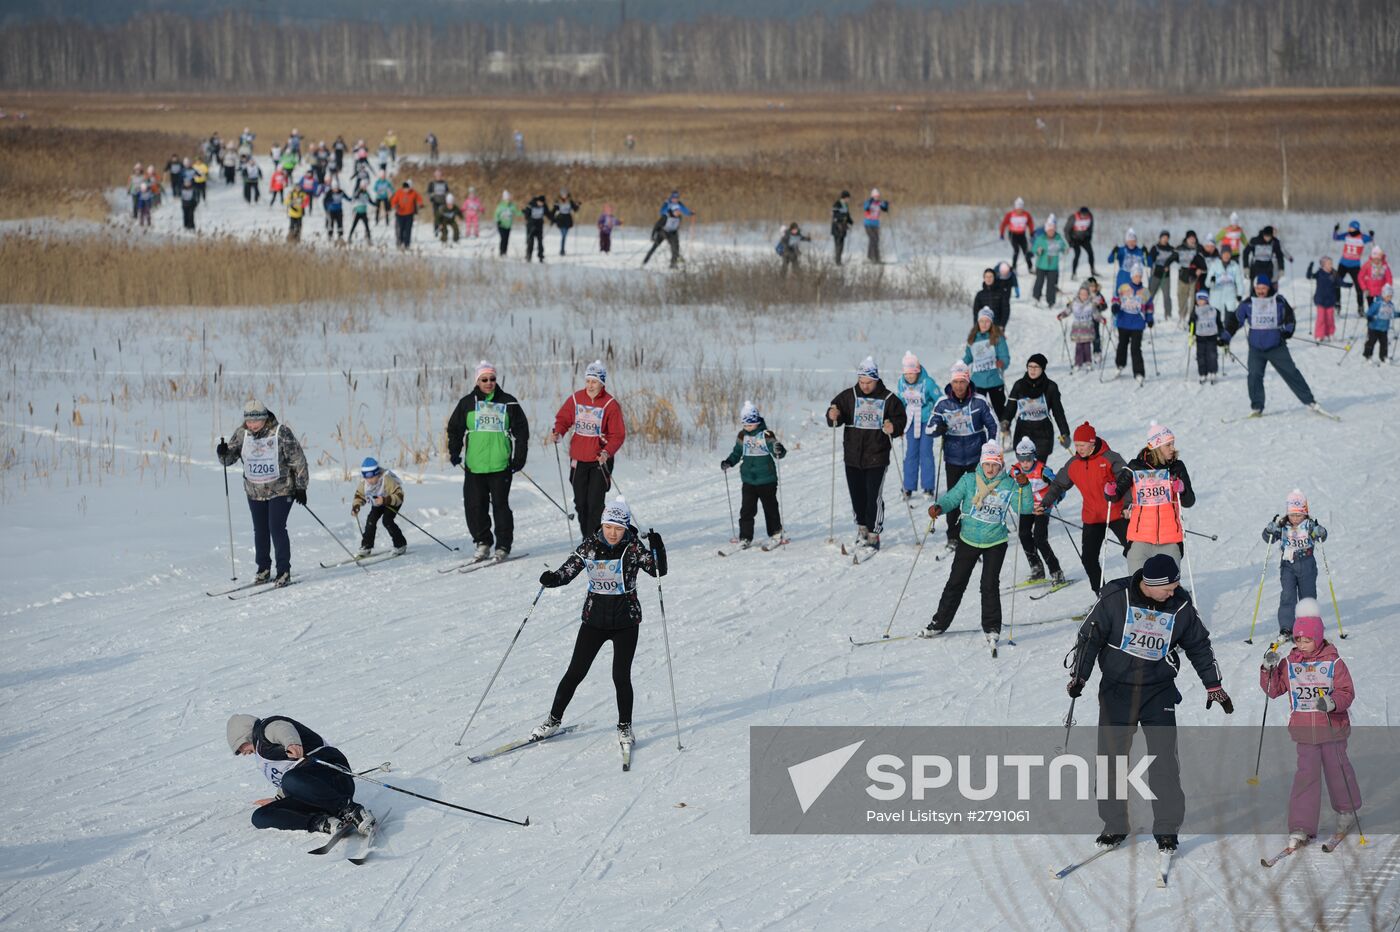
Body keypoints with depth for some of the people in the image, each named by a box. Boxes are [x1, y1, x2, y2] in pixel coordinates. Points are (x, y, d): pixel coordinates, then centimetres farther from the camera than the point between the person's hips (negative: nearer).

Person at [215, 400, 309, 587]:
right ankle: (263, 570, 25)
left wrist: (301, 487, -8)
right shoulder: (242, 433, -2)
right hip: (255, 492, 5)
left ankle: (284, 572, -4)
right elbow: (229, 459, 3)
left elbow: (298, 461, -8)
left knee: (277, 528, -12)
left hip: (280, 490, -5)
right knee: (260, 531, 12)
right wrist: (223, 453, -21)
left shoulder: (281, 432, -14)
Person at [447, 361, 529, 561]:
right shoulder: (467, 403, 8)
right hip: (474, 466, 2)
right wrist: (454, 452, 5)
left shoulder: (508, 402, 5)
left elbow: (521, 430, 9)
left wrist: (519, 457, 2)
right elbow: (455, 429, 16)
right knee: (474, 506, -1)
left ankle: (503, 546, 5)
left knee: (500, 505, -4)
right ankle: (483, 543, 13)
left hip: (500, 465, -2)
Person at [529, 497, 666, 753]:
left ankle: (625, 728, 11)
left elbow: (659, 570, -15)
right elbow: (567, 571, -2)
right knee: (575, 672, 5)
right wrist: (551, 579, -22)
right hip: (594, 619, 2)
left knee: (621, 676, -6)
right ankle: (553, 720, 20)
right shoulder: (590, 545, -3)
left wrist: (657, 547, -31)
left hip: (626, 620, -2)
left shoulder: (633, 548, -9)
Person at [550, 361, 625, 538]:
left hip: (600, 459, -4)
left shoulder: (610, 404, -10)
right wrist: (558, 433, -11)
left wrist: (607, 452, -25)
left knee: (595, 502, -9)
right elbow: (563, 418, 11)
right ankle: (586, 538, 24)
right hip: (578, 458, 4)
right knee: (580, 502, 10)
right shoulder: (575, 399, 1)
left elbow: (618, 435, -9)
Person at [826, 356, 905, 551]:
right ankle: (862, 527, 29)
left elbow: (900, 419, 3)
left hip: (877, 457, -3)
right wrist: (833, 416, -25)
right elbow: (835, 409, -1)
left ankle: (874, 534, 4)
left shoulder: (888, 399, -3)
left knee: (874, 497, -5)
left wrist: (894, 428, -19)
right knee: (857, 495, 11)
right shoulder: (849, 396, 2)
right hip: (853, 456, 3)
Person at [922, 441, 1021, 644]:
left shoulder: (1008, 484, -6)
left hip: (995, 543, -1)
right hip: (968, 540, 1)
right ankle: (939, 623, 20)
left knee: (990, 585, -7)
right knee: (956, 583, 8)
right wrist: (939, 507, -25)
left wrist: (1023, 487, -26)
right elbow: (952, 498, -5)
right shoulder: (969, 481, -5)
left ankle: (992, 629, 7)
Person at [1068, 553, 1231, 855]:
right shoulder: (1115, 597, -12)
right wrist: (1079, 675, -7)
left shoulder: (1181, 606, -5)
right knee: (1112, 758, 3)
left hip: (1159, 691, 0)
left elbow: (1199, 645, 10)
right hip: (1117, 688, 0)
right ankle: (1115, 824, 17)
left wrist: (1214, 685, 13)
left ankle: (1167, 828, 4)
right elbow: (1090, 635, -3)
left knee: (1163, 760, -6)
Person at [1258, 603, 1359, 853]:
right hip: (1304, 731, 2)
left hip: (1332, 728, -2)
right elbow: (1273, 690, 6)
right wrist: (1269, 669, -10)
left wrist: (1333, 703, -29)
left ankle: (1347, 813, 35)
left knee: (1337, 770, 11)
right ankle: (1301, 828, -3)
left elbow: (1347, 692, -9)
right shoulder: (1289, 663, 3)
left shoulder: (1334, 663, -6)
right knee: (1306, 775, -2)